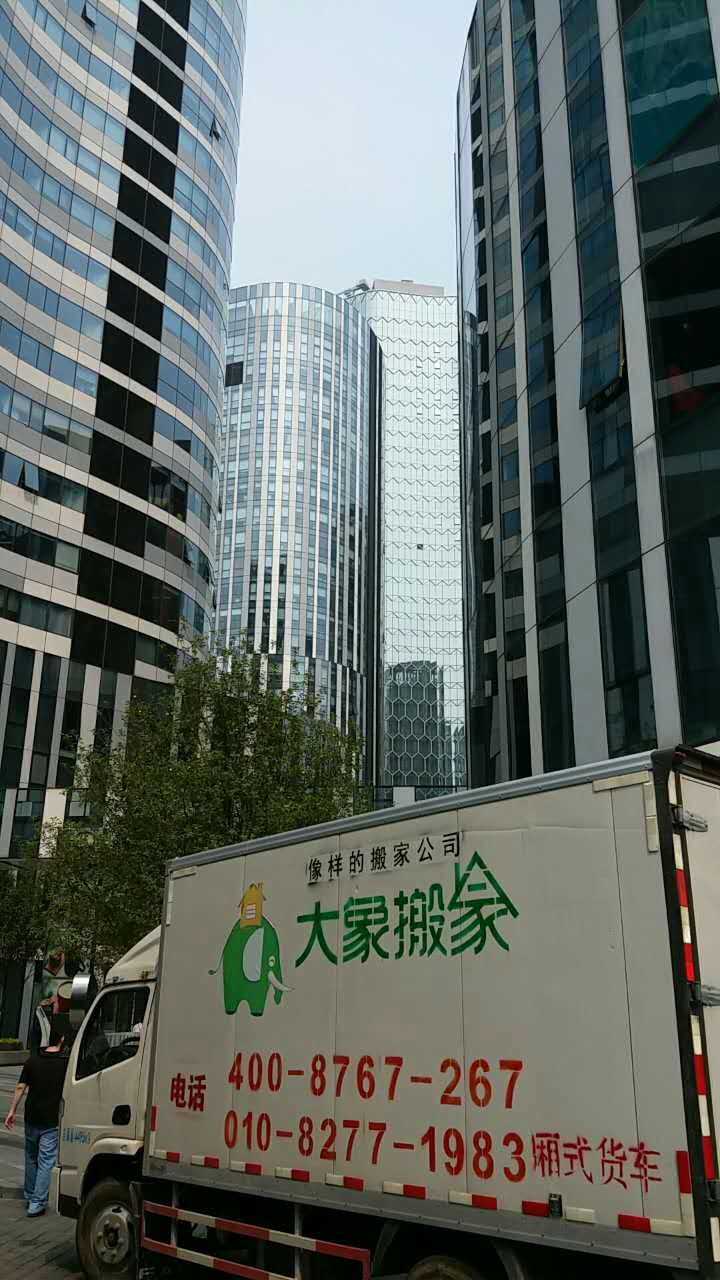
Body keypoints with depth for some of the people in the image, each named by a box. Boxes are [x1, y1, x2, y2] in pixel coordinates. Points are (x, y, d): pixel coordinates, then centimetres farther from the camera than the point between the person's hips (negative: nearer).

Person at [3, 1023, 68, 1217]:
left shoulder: (33, 1060, 0)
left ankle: (29, 1197, 31)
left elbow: (20, 1087, 1)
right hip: (52, 1121, -4)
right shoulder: (65, 1062, -10)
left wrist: (12, 1110, 7)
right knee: (46, 1161, 3)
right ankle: (37, 1203, -1)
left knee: (31, 1158, 20)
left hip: (32, 1118, 4)